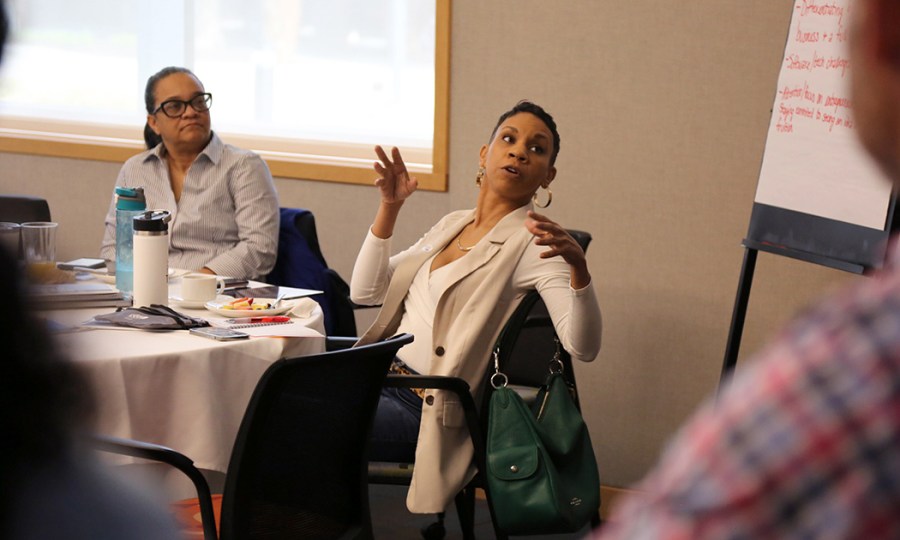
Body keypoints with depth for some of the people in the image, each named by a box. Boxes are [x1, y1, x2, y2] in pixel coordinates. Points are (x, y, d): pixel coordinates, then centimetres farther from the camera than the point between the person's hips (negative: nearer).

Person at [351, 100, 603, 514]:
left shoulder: (532, 243, -8)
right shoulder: (453, 224, 15)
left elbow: (582, 347, -21)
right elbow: (365, 291, 16)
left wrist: (577, 264, -38)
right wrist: (389, 207, 6)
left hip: (425, 405, -7)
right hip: (379, 377, 7)